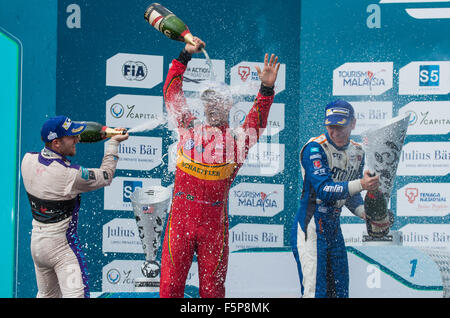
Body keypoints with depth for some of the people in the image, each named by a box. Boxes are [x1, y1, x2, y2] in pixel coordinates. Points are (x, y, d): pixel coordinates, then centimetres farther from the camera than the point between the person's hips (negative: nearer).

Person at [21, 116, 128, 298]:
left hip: (36, 240, 8)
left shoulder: (28, 160, -5)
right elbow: (105, 177, -7)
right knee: (76, 294, -13)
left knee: (47, 295, 21)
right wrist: (113, 143, 3)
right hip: (61, 244, -8)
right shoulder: (70, 175, -23)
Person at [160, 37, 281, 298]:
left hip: (215, 222, -1)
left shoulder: (237, 139, 4)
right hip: (180, 217, 1)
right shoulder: (189, 128, 9)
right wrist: (185, 56, 8)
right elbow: (172, 94, 11)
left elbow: (256, 121, -11)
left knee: (212, 288, 6)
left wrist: (266, 89, -26)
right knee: (170, 283, 1)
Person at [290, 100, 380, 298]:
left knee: (340, 291, 12)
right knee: (315, 292, -11)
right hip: (310, 228, -7)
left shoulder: (357, 152, 8)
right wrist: (361, 185, -38)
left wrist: (365, 213, -3)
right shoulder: (315, 149, -15)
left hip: (334, 228, 7)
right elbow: (324, 190, -26)